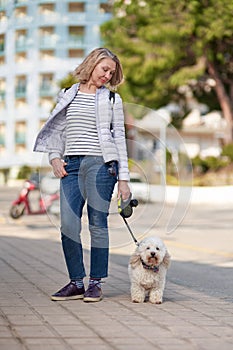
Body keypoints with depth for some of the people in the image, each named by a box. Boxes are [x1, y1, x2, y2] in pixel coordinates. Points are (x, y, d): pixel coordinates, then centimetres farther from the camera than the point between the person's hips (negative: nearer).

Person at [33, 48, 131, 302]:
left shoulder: (112, 99, 10)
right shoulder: (68, 95, 16)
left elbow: (119, 138, 8)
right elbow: (56, 130, 19)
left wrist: (123, 178, 3)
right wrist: (54, 157, 1)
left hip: (100, 165, -2)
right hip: (71, 166, 2)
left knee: (97, 224, -3)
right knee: (68, 225, -5)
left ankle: (96, 282, 6)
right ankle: (76, 282, 5)